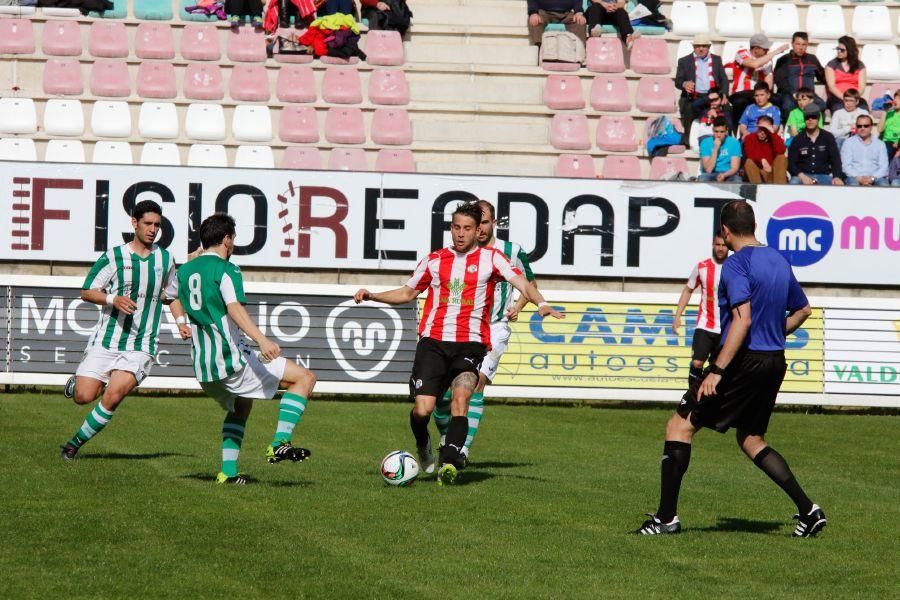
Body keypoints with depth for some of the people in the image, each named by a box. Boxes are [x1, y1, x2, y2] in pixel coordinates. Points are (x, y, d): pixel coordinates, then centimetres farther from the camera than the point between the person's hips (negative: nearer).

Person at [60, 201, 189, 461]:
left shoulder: (165, 259, 9)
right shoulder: (114, 256, -3)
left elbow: (171, 295, 25)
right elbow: (86, 292, -2)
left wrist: (181, 321, 9)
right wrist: (113, 299, -19)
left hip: (140, 347, 1)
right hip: (106, 340, -1)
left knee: (113, 397, -17)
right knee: (83, 397, -9)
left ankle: (75, 444, 0)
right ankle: (76, 381, 29)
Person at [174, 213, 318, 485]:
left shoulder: (185, 270, 13)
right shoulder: (225, 269, -9)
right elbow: (234, 308, -25)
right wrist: (262, 340, -37)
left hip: (202, 366, 8)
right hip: (231, 359, -8)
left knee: (240, 406, 33)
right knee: (305, 378, -4)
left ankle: (228, 471, 19)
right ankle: (280, 443, -17)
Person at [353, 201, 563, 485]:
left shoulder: (491, 258, 5)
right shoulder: (434, 260, 13)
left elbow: (521, 283, -7)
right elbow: (407, 293, 25)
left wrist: (541, 304, -26)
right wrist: (372, 296, 12)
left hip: (470, 344, -2)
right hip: (433, 341, 2)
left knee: (461, 394, -27)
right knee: (423, 409, -10)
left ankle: (450, 462, -30)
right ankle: (423, 446, 24)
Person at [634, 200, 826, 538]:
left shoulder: (737, 263, -13)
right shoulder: (779, 261, 12)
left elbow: (742, 320, -24)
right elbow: (803, 310, 23)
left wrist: (717, 370, -25)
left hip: (744, 361, -8)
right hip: (774, 362, 8)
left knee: (680, 425, -1)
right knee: (750, 439, 21)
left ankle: (667, 516, -5)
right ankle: (808, 510, 12)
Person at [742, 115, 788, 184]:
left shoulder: (774, 138, 5)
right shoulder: (750, 138, 2)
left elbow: (781, 151, -17)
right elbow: (750, 154, -16)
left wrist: (773, 133, -18)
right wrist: (762, 160, -31)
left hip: (772, 170, 1)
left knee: (781, 157, -21)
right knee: (749, 162, -28)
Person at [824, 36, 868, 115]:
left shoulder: (860, 65, 15)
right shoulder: (831, 65, 11)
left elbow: (861, 87, 6)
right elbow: (831, 86, 0)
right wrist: (843, 98, -17)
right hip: (836, 98, -1)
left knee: (862, 103, -35)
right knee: (838, 105, -39)